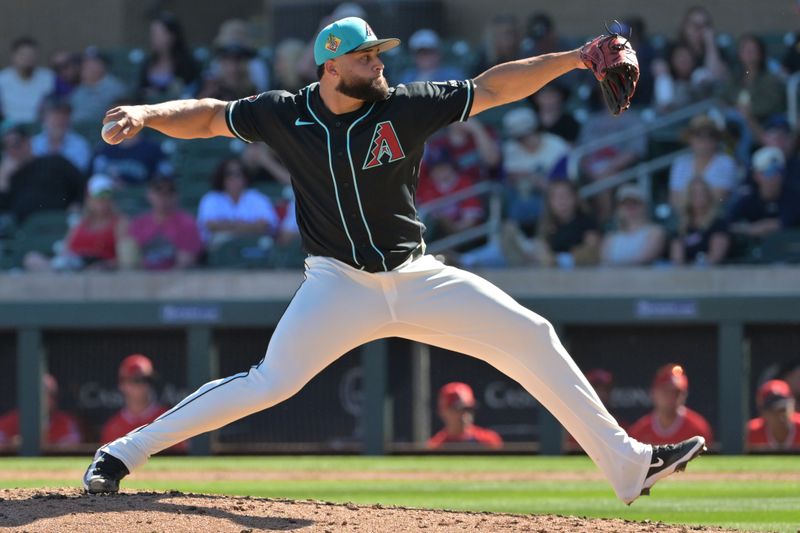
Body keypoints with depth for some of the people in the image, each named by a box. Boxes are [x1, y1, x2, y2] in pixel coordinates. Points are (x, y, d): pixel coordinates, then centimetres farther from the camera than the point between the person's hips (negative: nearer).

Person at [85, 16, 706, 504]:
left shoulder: (405, 106, -3)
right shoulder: (287, 115, -4)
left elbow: (493, 88, -3)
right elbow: (207, 117, 5)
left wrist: (574, 59, -12)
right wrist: (145, 115, -13)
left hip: (417, 280, 3)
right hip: (339, 286, -3)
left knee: (532, 337, -5)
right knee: (269, 383, -18)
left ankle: (627, 464, 1)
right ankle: (124, 453, -7)